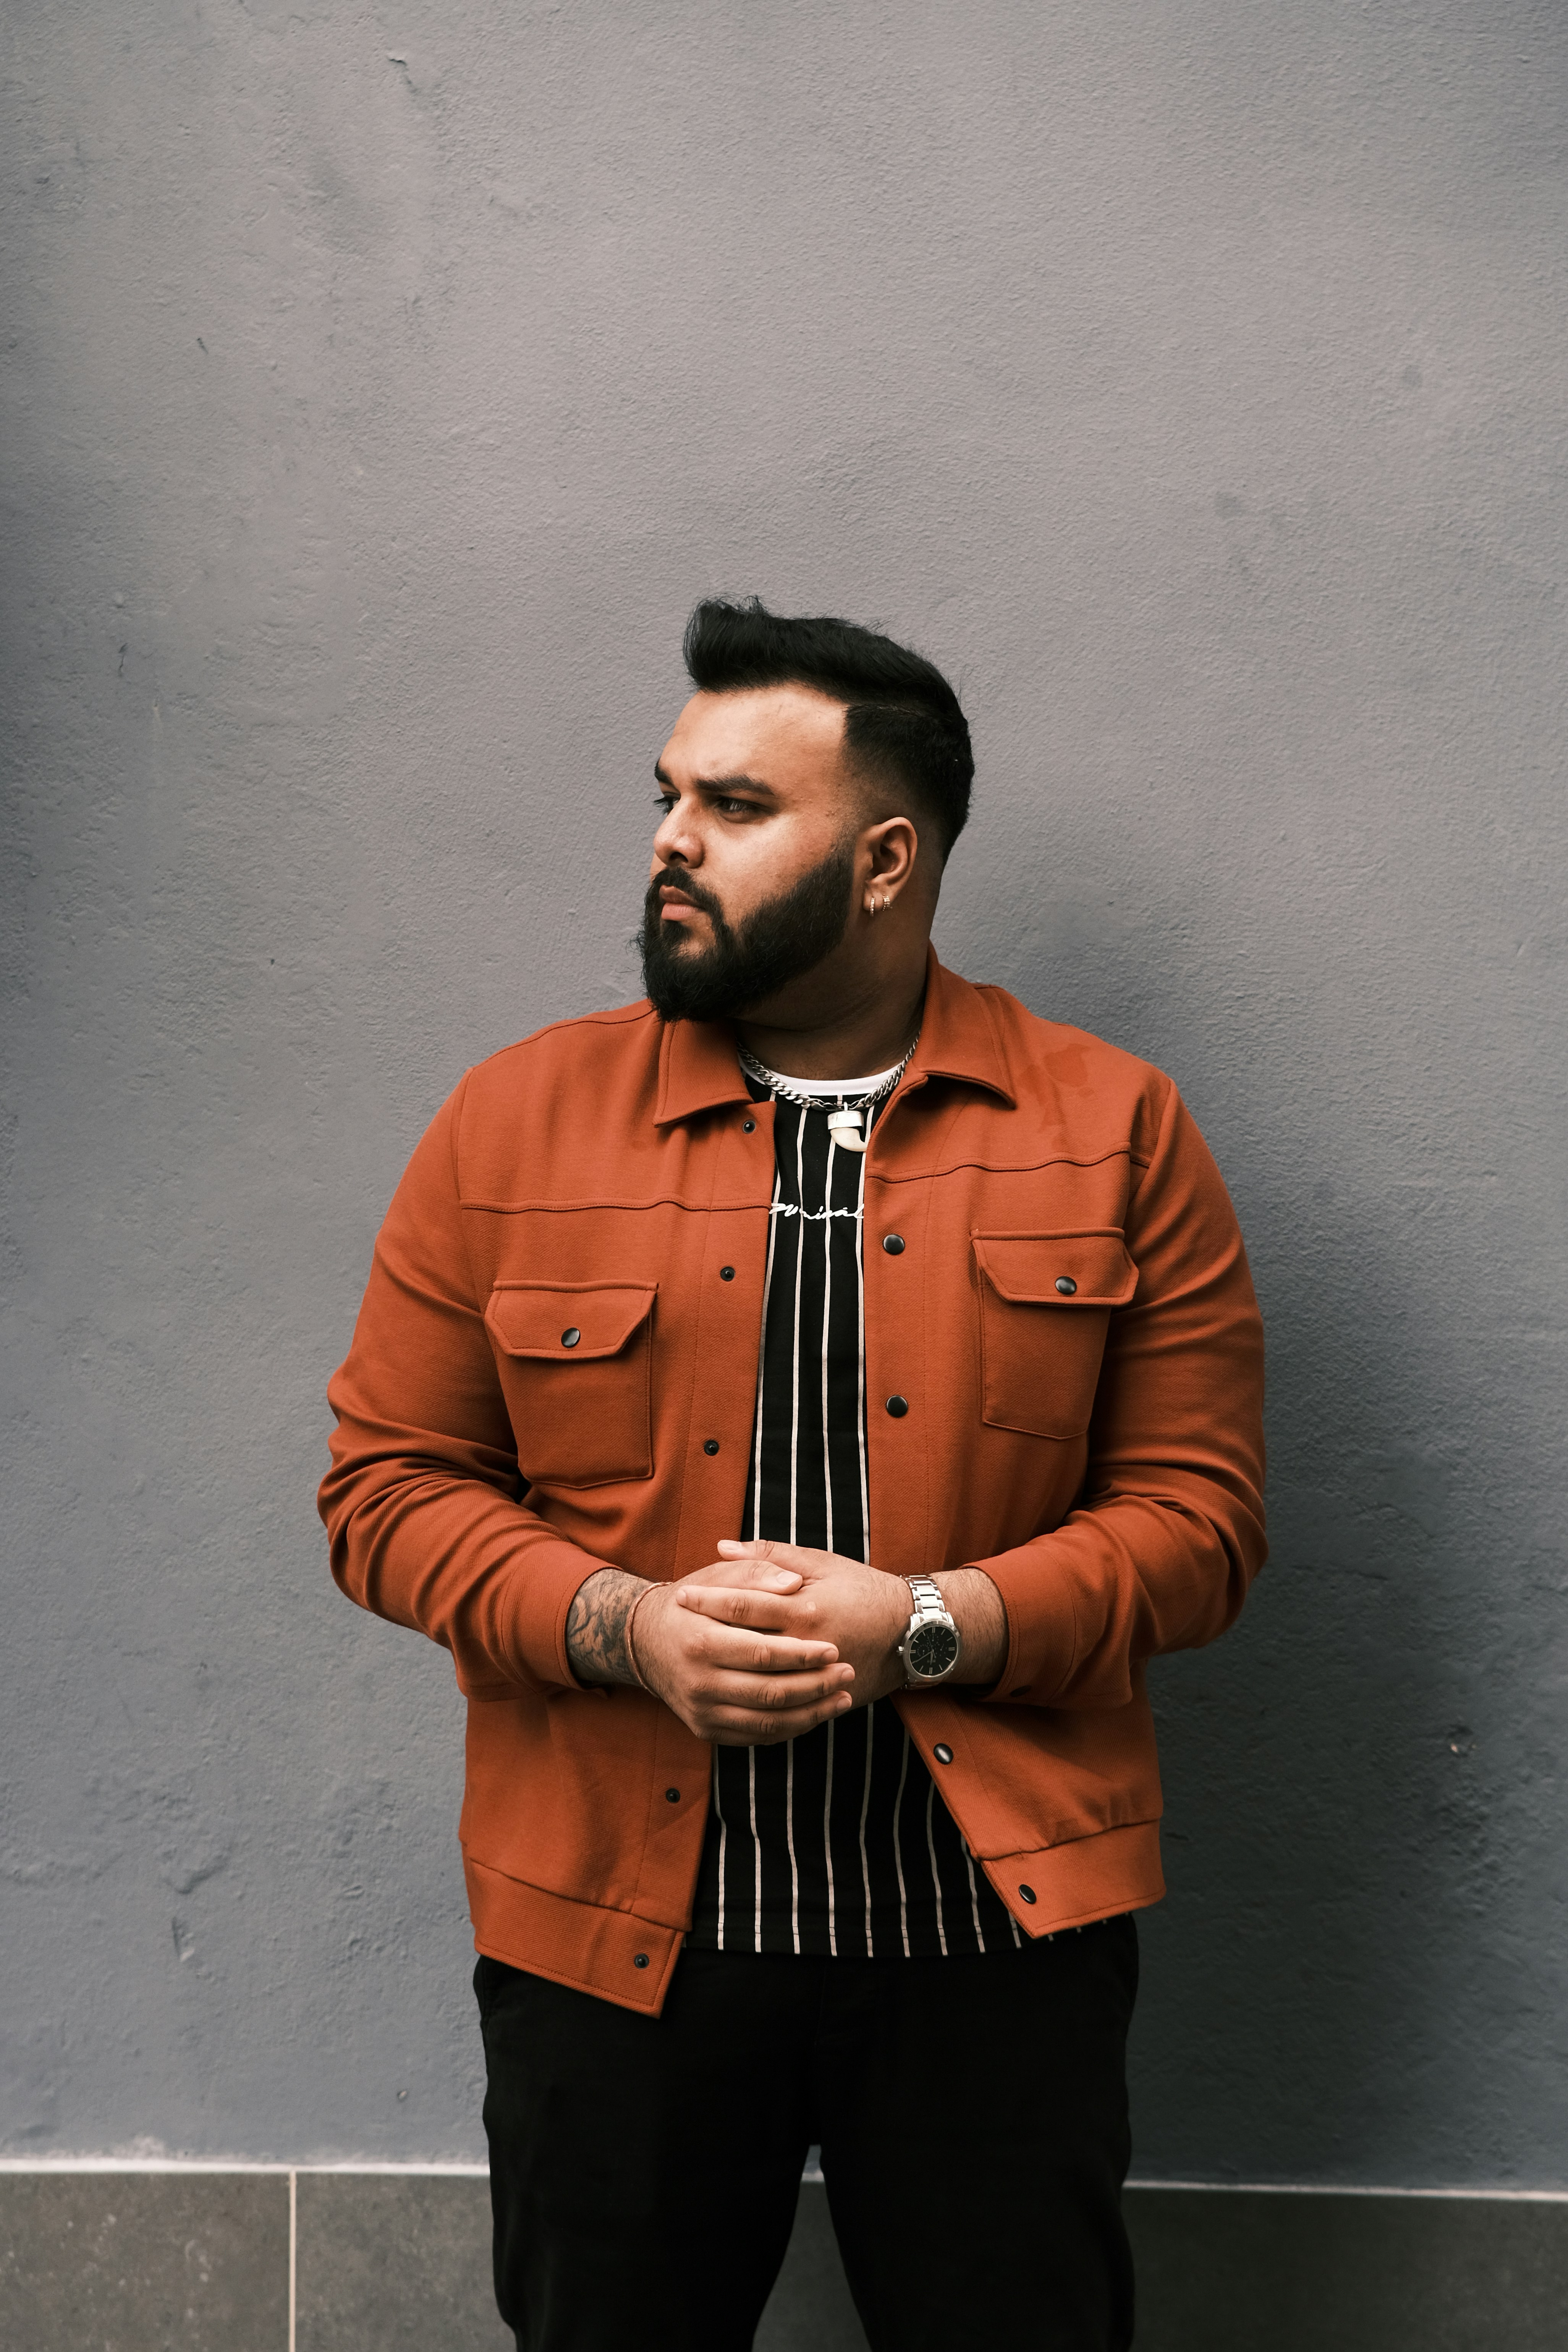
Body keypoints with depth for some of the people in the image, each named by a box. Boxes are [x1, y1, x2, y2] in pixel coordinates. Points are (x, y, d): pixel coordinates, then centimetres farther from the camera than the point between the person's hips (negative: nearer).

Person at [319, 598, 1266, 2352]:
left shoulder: (1115, 1132, -1)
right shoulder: (515, 1122, 1)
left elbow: (1198, 1511, -1)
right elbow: (389, 1485, 2)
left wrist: (929, 1623, -17)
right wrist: (625, 1627, -15)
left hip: (998, 1926, 0)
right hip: (610, 1922, 1)